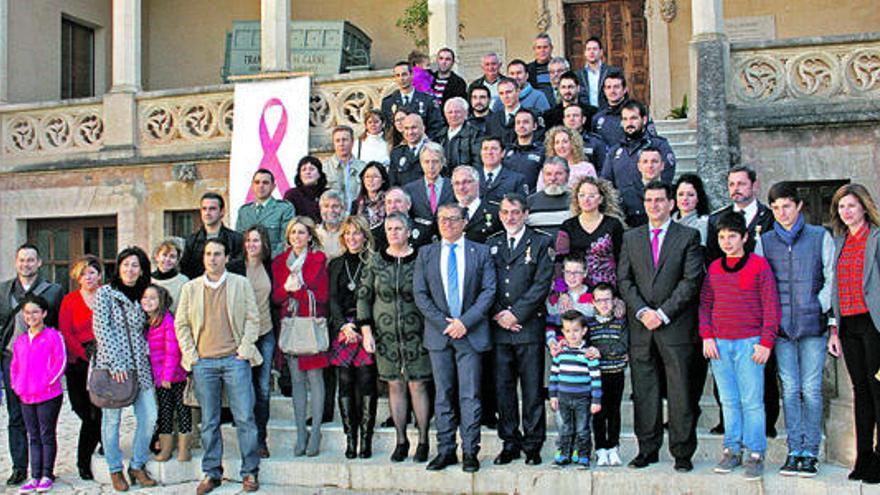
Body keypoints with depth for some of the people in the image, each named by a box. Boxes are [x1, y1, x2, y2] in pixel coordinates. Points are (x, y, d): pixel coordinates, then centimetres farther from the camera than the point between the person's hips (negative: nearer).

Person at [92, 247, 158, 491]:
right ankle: (115, 470, 16)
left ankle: (137, 466, 15)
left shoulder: (142, 296, 14)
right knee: (112, 418, 1)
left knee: (149, 416, -1)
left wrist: (146, 354, 4)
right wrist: (116, 363, -13)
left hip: (139, 365, 4)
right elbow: (101, 329, -7)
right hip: (111, 365, -4)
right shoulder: (105, 293, 0)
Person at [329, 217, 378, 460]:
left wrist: (366, 330, -12)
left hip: (366, 329, -3)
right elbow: (332, 299, 9)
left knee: (366, 383, -6)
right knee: (345, 384, 1)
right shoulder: (336, 265, 16)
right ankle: (350, 440, 5)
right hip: (342, 329, 3)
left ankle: (366, 440, -1)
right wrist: (343, 325, -6)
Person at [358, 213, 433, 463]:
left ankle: (423, 441, 12)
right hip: (385, 334, 2)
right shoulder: (375, 261, 4)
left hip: (416, 333, -2)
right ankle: (401, 440, 19)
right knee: (395, 385, 8)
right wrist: (366, 329, -1)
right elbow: (363, 296, 6)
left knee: (417, 385, 0)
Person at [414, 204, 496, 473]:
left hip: (471, 332, -2)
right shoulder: (426, 254, 9)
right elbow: (420, 294, 3)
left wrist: (465, 322, -12)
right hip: (438, 332, 2)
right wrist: (444, 323, -8)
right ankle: (445, 450, 13)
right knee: (443, 395, 7)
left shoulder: (480, 252, 5)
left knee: (470, 395, -2)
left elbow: (489, 291, -2)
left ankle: (470, 452, 5)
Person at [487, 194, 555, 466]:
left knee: (532, 390, 1)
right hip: (499, 328, 3)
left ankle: (532, 445, 11)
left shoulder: (541, 242, 3)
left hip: (529, 325, -3)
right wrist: (497, 314, -4)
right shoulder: (492, 244, 15)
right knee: (502, 388, 6)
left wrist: (516, 313, -11)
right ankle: (510, 443, 16)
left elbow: (542, 285, -5)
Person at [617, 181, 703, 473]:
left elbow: (691, 281, -4)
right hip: (640, 327, 3)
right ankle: (647, 449, 15)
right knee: (643, 392, 5)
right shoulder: (631, 238, 13)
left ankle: (682, 453, 10)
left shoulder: (688, 236, 4)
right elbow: (623, 279, 7)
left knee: (680, 391, 0)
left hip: (676, 326, -3)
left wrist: (663, 313, -11)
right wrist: (642, 311, -7)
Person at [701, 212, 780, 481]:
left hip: (749, 343, -4)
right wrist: (706, 336, 2)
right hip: (719, 344, 4)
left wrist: (766, 342, -8)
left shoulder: (759, 264, -1)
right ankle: (732, 449, 18)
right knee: (729, 401, 9)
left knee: (752, 402, -2)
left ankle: (754, 454, 6)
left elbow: (771, 305, -3)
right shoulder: (714, 267, 11)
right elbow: (705, 304, 13)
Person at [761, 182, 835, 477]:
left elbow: (832, 278, 7)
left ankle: (810, 453, 7)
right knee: (790, 389, 3)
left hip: (813, 324, -1)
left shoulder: (820, 237, 6)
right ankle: (794, 451, 10)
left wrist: (821, 309, -3)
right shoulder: (764, 241, 10)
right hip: (781, 326, 2)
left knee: (811, 390, -1)